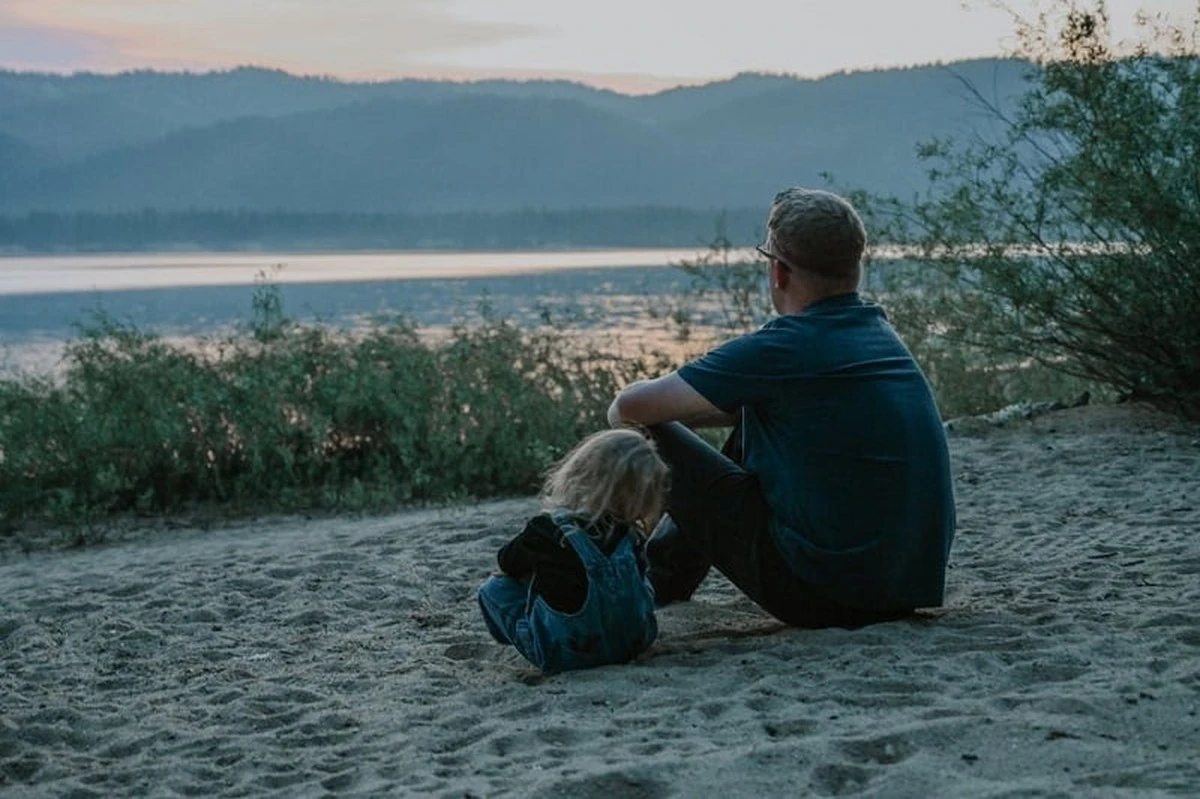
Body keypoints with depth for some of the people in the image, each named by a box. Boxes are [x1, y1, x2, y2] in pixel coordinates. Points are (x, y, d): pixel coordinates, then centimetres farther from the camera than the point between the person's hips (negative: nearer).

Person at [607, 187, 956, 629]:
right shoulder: (879, 331, 8)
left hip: (827, 595, -8)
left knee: (655, 441, 2)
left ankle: (662, 575, 26)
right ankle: (671, 567, 36)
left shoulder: (781, 349, -16)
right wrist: (672, 410, 21)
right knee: (752, 420, 24)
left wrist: (622, 415, 12)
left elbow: (631, 408, -10)